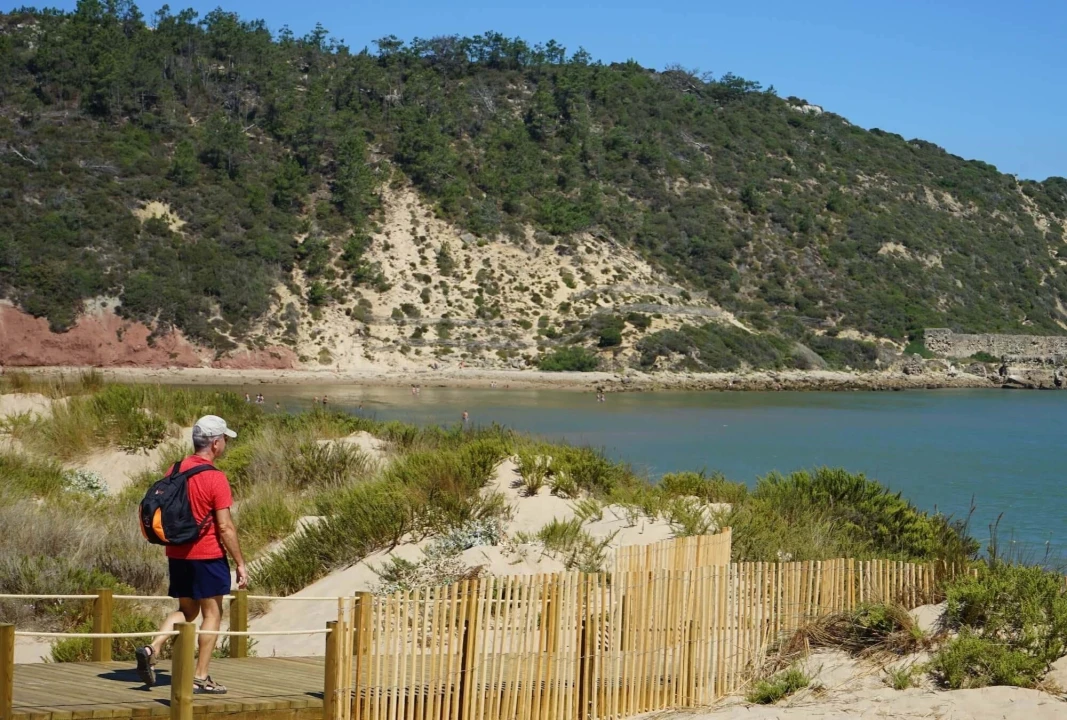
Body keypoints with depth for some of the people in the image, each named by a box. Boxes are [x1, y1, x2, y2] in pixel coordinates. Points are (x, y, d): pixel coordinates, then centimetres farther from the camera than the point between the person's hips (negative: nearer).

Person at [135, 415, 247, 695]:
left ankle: (151, 649, -2)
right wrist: (241, 564, -8)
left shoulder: (175, 471, 5)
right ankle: (201, 678, 6)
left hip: (177, 554, 6)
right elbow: (225, 527, -15)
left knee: (186, 611, 19)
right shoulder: (215, 479, -15)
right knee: (212, 614, 6)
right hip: (208, 556, -6)